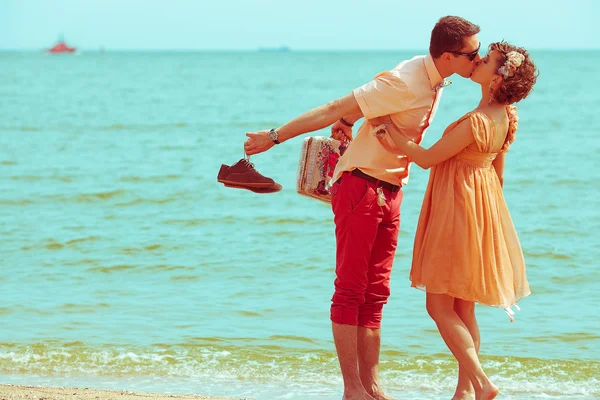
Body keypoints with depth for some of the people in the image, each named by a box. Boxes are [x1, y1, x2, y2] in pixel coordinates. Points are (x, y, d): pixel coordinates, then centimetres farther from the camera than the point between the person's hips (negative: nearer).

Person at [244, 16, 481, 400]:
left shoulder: (435, 82, 5)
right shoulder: (406, 83, -22)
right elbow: (336, 109, -19)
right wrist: (275, 137, -15)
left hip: (390, 191, 9)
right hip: (360, 186, -9)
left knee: (376, 294, 9)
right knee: (350, 291, -4)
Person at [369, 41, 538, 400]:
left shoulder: (475, 123, -26)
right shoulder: (505, 116, 1)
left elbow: (426, 158, -16)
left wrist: (390, 128, -7)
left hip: (458, 210, -9)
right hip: (483, 205, 9)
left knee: (439, 306, -2)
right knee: (463, 308, 14)